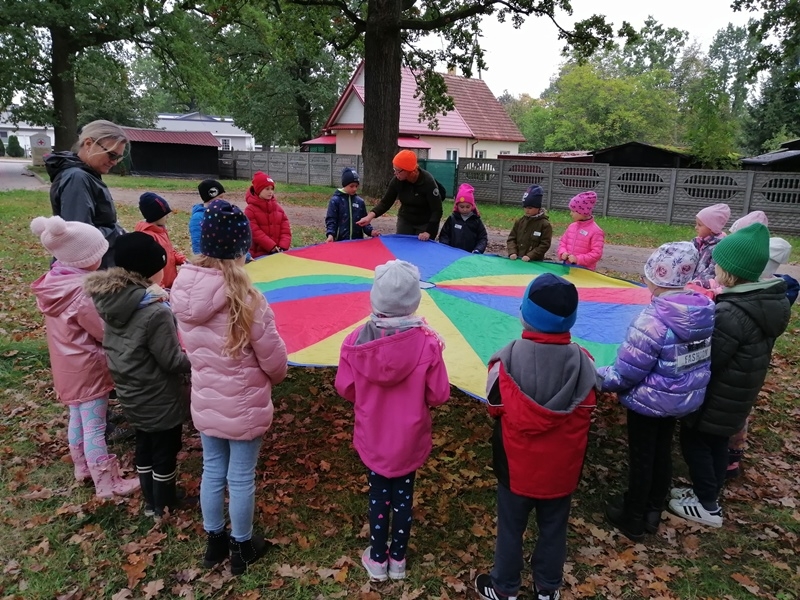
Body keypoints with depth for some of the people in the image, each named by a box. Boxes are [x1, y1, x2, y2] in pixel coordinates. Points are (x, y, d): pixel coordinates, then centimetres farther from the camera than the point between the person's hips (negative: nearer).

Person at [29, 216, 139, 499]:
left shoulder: (54, 281, -1)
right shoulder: (83, 292, -29)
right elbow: (108, 332, -21)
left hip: (67, 366, 9)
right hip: (88, 367, -9)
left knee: (77, 419, 23)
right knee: (94, 427, 2)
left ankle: (82, 467, 41)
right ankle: (107, 484, 14)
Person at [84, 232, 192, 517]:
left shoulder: (112, 299, -8)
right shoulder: (155, 312, -31)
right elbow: (172, 362, -23)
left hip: (131, 394, 7)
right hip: (158, 399, -7)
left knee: (144, 447, 25)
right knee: (165, 453, 14)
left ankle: (150, 502, 43)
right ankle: (164, 507, 33)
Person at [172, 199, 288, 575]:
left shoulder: (183, 289, -11)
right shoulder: (245, 298, -27)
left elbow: (191, 344, 4)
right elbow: (274, 357, -17)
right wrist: (273, 377, 5)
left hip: (204, 402, 5)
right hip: (243, 406, -5)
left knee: (212, 471, 22)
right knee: (241, 478, 14)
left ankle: (214, 541, 43)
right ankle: (241, 548, 35)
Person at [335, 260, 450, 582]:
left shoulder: (356, 341, -19)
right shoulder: (427, 342, -23)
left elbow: (345, 389, -8)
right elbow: (439, 395, -14)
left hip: (371, 438, 1)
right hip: (409, 439, 0)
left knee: (378, 495, 20)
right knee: (403, 496, 20)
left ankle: (377, 559, 37)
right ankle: (398, 559, 38)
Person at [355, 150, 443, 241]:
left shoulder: (428, 182, -24)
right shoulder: (397, 180, -14)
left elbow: (437, 210, -23)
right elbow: (386, 202, -9)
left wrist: (428, 232, -32)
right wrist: (371, 215, -26)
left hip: (425, 224, -4)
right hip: (405, 221, 4)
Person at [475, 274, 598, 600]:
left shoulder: (508, 359, -23)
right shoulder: (583, 361, -17)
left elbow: (495, 408, -10)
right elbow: (586, 413, -4)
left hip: (517, 465, -2)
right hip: (562, 467, 2)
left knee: (511, 528, 19)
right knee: (554, 528, 23)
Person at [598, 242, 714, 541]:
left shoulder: (652, 320, -31)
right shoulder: (705, 311, -9)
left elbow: (625, 374, -24)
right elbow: (699, 358, 8)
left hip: (649, 401, -6)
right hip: (685, 399, 7)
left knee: (641, 458, 12)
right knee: (663, 451, 23)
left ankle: (633, 519, 32)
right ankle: (653, 512, 42)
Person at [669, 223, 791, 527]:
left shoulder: (731, 312, -31)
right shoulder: (772, 300, -3)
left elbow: (707, 361, -26)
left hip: (718, 396, -8)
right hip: (740, 393, 8)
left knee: (694, 443, 10)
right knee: (717, 443, 22)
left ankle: (707, 506, 23)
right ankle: (708, 493, 39)